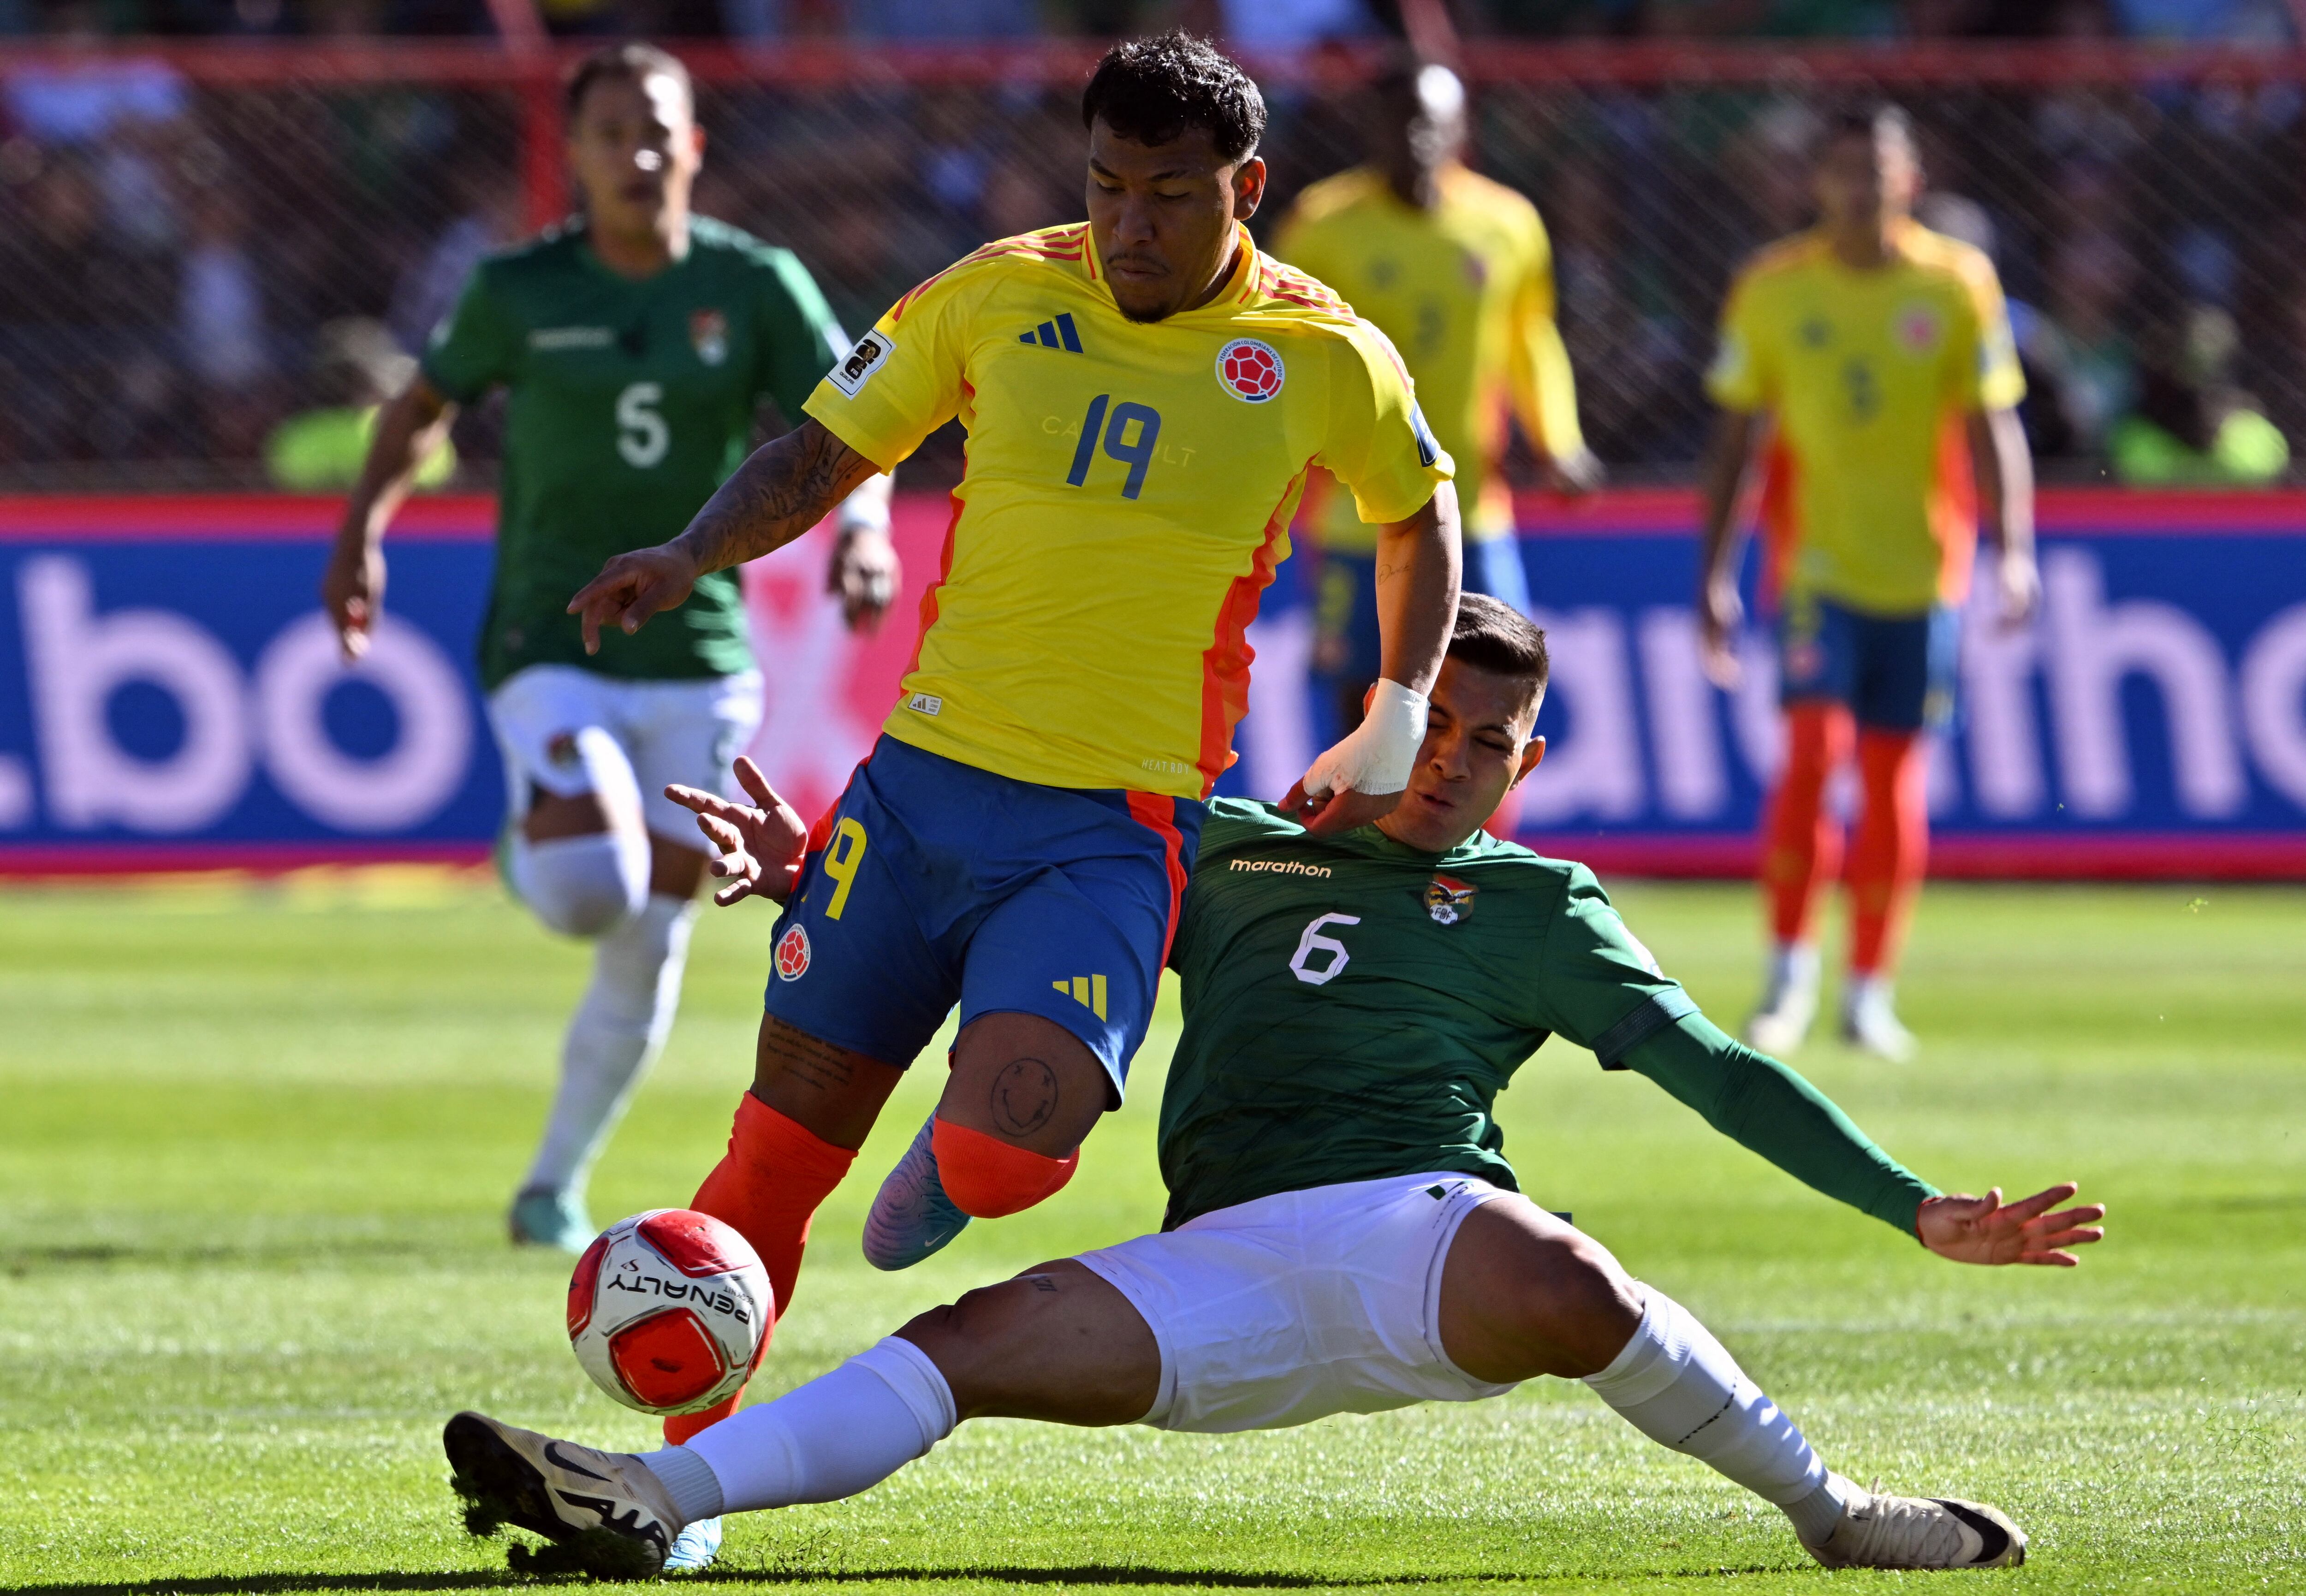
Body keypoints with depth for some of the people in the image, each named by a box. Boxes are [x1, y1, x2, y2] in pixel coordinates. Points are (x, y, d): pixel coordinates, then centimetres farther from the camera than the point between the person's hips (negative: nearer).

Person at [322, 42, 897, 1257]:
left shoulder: (754, 287, -2)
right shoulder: (519, 291, -2)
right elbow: (426, 403, 14)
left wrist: (862, 525, -23)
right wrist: (362, 530, 3)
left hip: (698, 656, 2)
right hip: (550, 646, -2)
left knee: (649, 950, 6)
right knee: (593, 886, -27)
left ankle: (554, 1187, 25)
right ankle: (536, 837, 11)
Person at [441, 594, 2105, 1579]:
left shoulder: (1535, 907, 19)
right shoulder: (1228, 853, 28)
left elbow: (1717, 1071, 15)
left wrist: (1921, 1209, 7)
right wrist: (813, 878, 17)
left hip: (1427, 1224, -3)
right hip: (1222, 1267, 3)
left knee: (1559, 1284, -39)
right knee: (978, 1341, -22)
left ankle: (1830, 1505, -21)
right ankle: (654, 1497, -35)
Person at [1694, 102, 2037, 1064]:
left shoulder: (1957, 284, 2)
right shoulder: (1773, 289, 2)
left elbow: (1991, 431, 2)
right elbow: (1733, 438, 7)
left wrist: (2014, 551, -9)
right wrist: (1715, 573, 3)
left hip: (1923, 569, 1)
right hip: (1815, 564, -1)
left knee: (1896, 778, 3)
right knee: (1814, 752, -16)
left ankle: (1870, 990, 13)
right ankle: (1788, 975, -4)